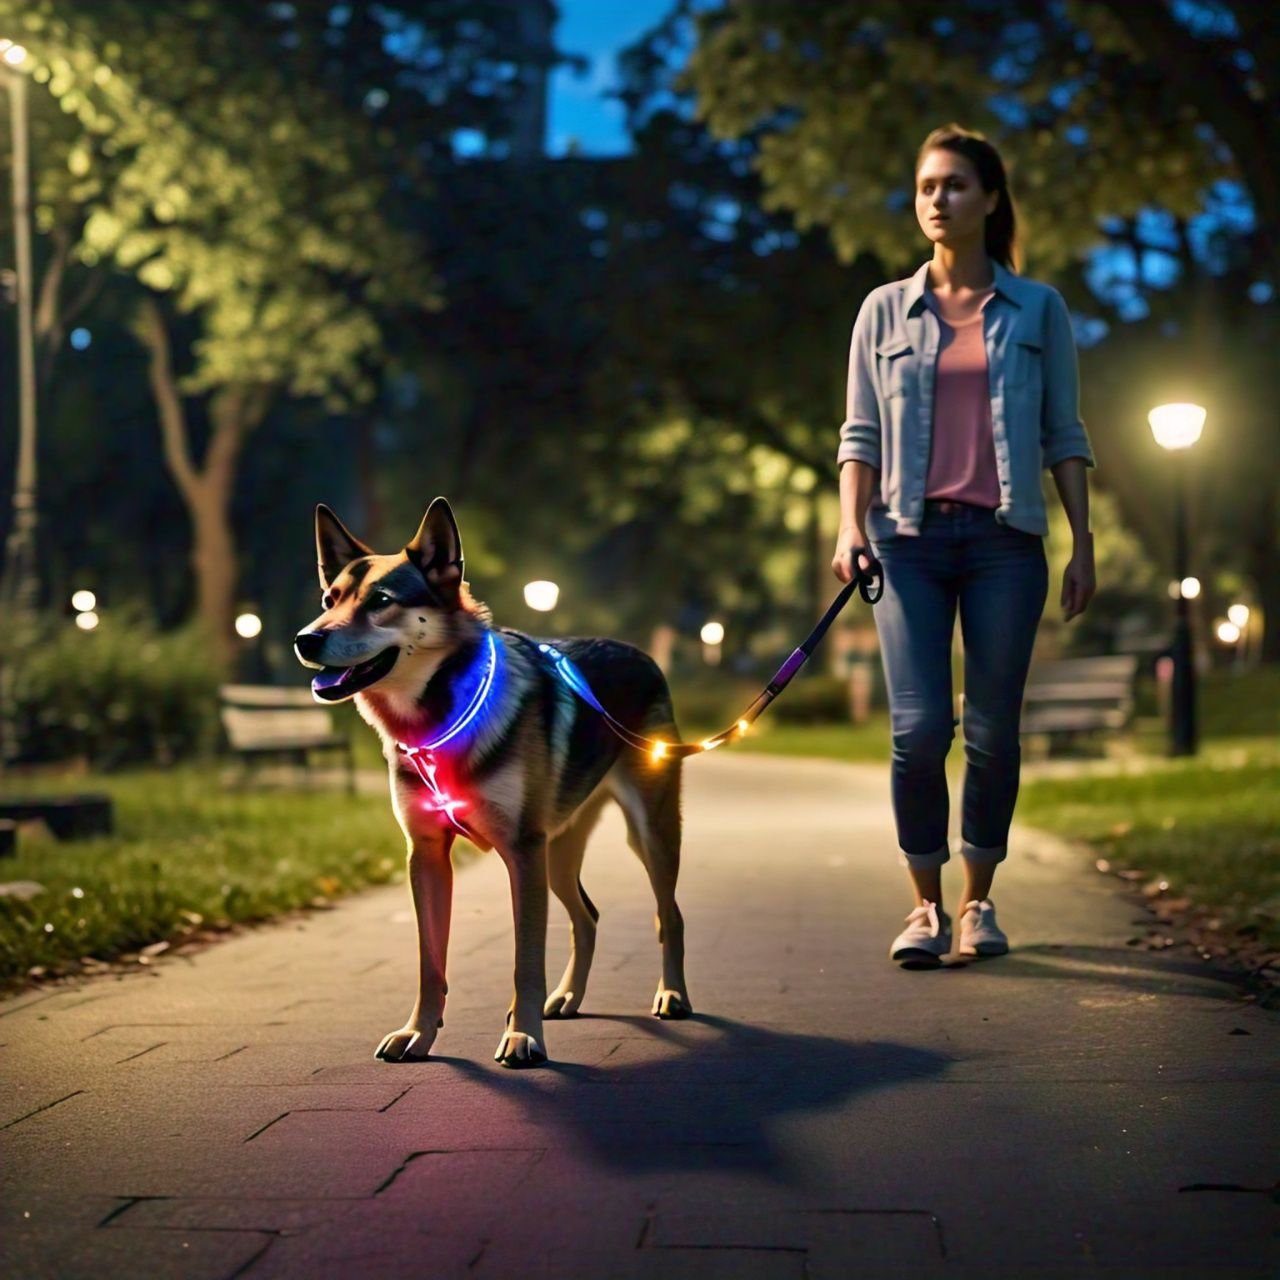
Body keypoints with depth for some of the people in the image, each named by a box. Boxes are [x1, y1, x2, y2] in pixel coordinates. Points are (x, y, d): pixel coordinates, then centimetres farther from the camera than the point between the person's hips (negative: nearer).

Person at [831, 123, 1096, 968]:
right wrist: (850, 524, -5)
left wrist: (1084, 542, 3)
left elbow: (1065, 437, 9)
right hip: (911, 536, 0)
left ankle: (979, 901, 16)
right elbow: (861, 434, 9)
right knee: (919, 728, -10)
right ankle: (926, 905, 4)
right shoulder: (884, 312, 11)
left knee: (993, 730, 1)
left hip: (1005, 540, 0)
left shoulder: (1038, 310, 9)